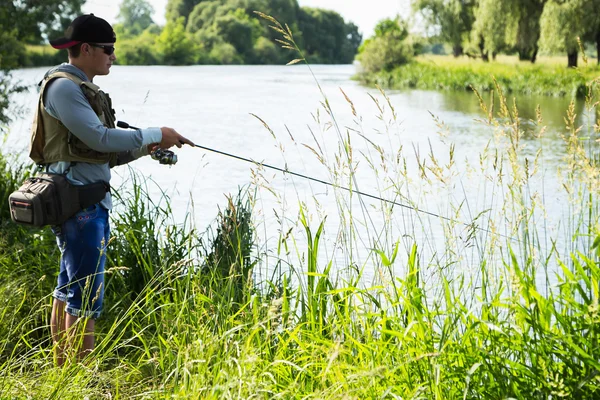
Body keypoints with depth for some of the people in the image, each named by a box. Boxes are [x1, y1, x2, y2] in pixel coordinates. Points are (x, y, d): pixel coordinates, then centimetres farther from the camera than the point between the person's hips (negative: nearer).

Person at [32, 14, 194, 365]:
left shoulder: (84, 89, 19)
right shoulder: (63, 87, -12)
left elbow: (106, 154, 17)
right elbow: (100, 139, -21)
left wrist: (147, 148, 2)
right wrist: (155, 135, -13)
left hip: (91, 202, 10)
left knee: (69, 289, 14)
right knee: (86, 294, -9)